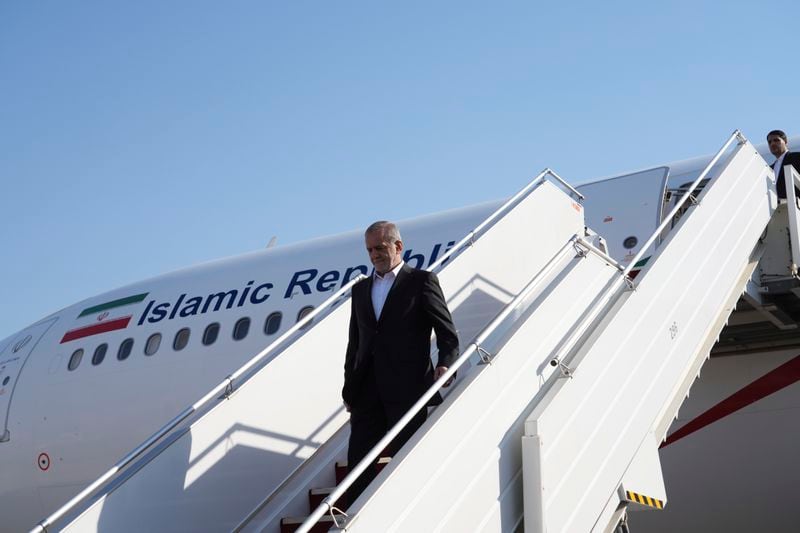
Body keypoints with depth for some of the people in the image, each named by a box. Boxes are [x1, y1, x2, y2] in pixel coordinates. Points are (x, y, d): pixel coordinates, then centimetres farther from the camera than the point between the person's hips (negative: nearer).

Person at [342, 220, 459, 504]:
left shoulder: (422, 281, 4)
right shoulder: (360, 289, 20)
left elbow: (448, 333, 0)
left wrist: (445, 364, -18)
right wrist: (349, 388, 13)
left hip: (407, 389, -5)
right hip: (367, 392, 5)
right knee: (358, 463, 1)